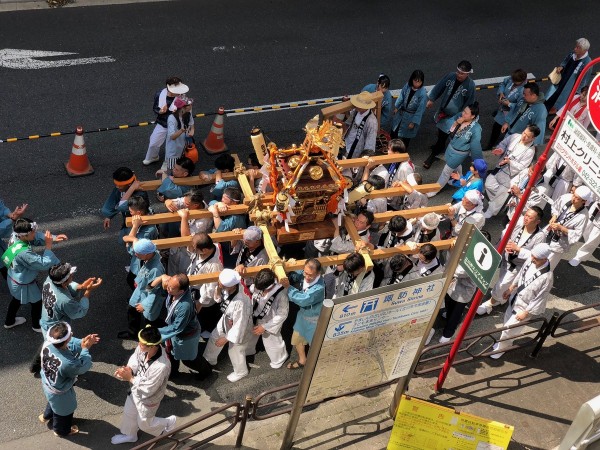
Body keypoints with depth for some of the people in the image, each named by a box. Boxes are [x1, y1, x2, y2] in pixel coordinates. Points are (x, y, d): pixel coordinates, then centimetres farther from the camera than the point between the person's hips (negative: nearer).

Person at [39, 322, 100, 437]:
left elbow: (70, 345, -9)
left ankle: (46, 416, 69)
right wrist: (85, 349, -20)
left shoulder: (48, 343, -28)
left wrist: (82, 342, -21)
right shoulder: (68, 363, -47)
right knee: (64, 410, 28)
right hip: (60, 392, -6)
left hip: (47, 383, 6)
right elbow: (84, 367, -25)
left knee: (53, 402, 39)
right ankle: (62, 430, 58)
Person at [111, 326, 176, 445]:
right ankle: (129, 435, 60)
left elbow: (148, 390, -31)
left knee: (144, 424, 20)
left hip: (147, 399, -6)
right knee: (128, 414, 30)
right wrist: (127, 369, -24)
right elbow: (134, 359, -4)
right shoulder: (143, 348, -26)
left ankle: (168, 423, 47)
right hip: (135, 390, 7)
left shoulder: (161, 367, -44)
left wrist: (130, 378, -26)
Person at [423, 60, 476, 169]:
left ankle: (432, 156, 18)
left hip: (454, 115, -5)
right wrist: (431, 99, 6)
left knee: (443, 135, 2)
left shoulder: (470, 85, -22)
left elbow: (469, 103, -14)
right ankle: (439, 146, 52)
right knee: (440, 132, 24)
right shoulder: (451, 76, -13)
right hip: (442, 110, 5)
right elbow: (439, 87, 1)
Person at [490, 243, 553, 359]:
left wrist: (526, 313, -15)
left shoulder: (547, 277, -34)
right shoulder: (531, 261, -15)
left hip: (525, 306, -6)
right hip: (516, 298, 7)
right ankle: (504, 342, 50)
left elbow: (540, 298, -23)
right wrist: (510, 288, 13)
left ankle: (501, 348, 31)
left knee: (509, 328, 3)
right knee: (507, 321, 24)